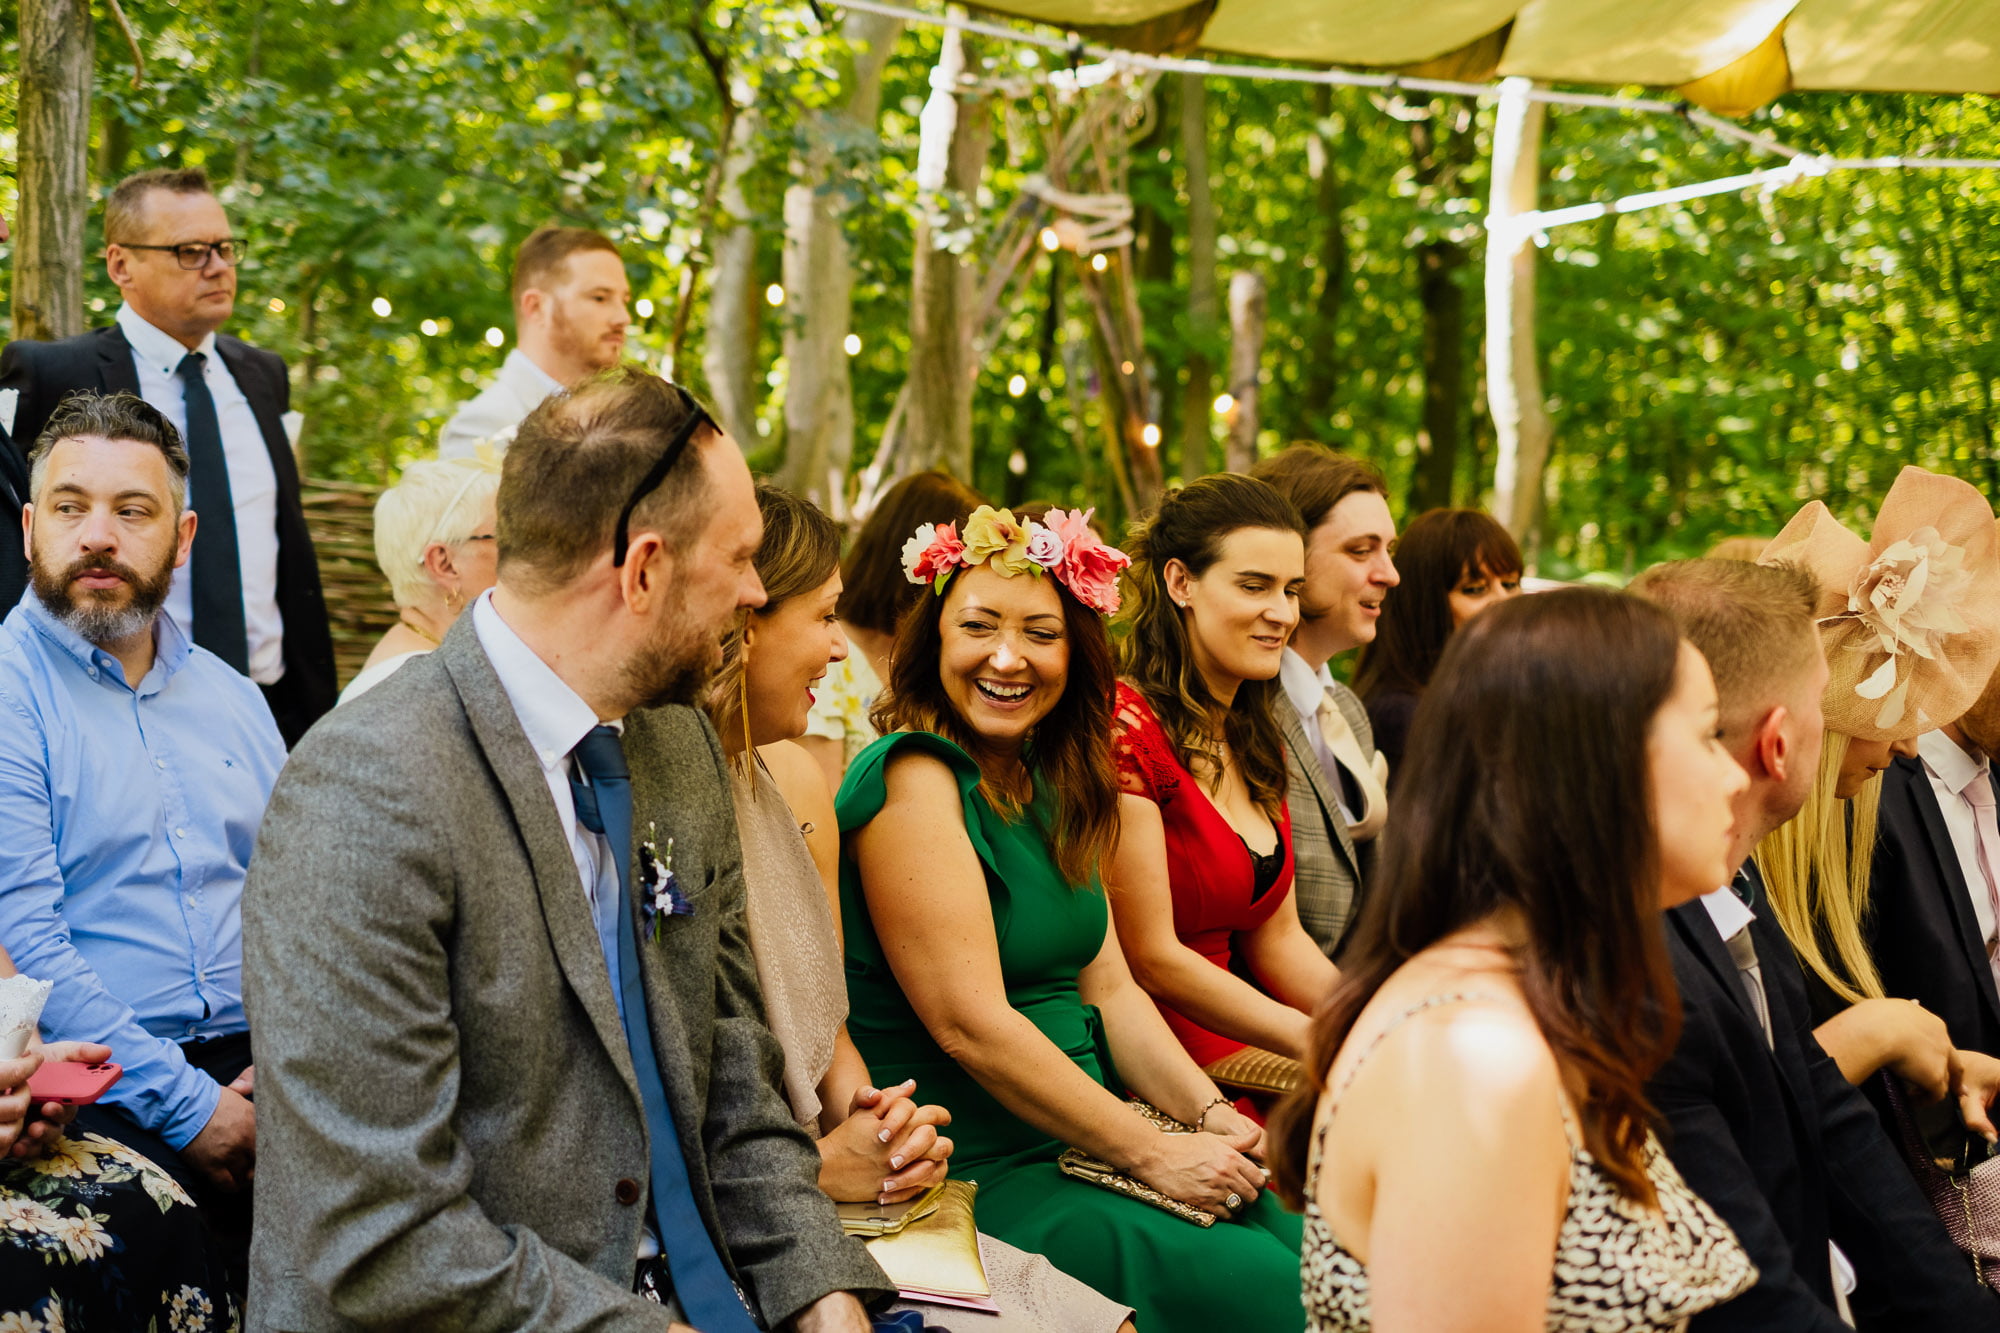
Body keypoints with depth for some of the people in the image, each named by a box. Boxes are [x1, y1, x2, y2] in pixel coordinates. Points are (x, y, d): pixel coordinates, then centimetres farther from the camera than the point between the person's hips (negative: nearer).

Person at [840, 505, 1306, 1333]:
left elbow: (1109, 988, 12)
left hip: (1085, 1141, 8)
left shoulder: (1049, 785, 13)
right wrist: (1155, 1155, -17)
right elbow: (970, 1025, -19)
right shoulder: (914, 780, -13)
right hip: (976, 1169, -8)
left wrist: (1209, 1116, -4)